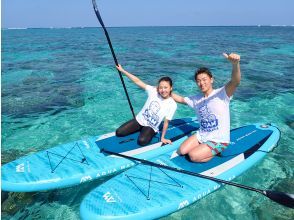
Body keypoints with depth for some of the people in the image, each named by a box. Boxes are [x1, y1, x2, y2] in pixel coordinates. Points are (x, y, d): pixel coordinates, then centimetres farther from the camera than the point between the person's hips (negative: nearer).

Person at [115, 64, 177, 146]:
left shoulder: (172, 105, -15)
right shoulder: (153, 91, -12)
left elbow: (166, 122, -9)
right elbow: (137, 81, -12)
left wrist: (162, 137, -6)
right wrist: (122, 70, -14)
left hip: (151, 127, -3)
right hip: (139, 120, 3)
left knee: (142, 141, -32)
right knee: (118, 132, -8)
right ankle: (140, 129, 14)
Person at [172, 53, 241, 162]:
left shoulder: (221, 94, -14)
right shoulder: (196, 99, 6)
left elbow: (235, 82, -33)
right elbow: (181, 99, 24)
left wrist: (235, 64, -53)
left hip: (219, 141, -6)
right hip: (201, 136, 7)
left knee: (193, 156, -20)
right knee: (181, 151, -9)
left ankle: (215, 153, 7)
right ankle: (206, 151, 14)